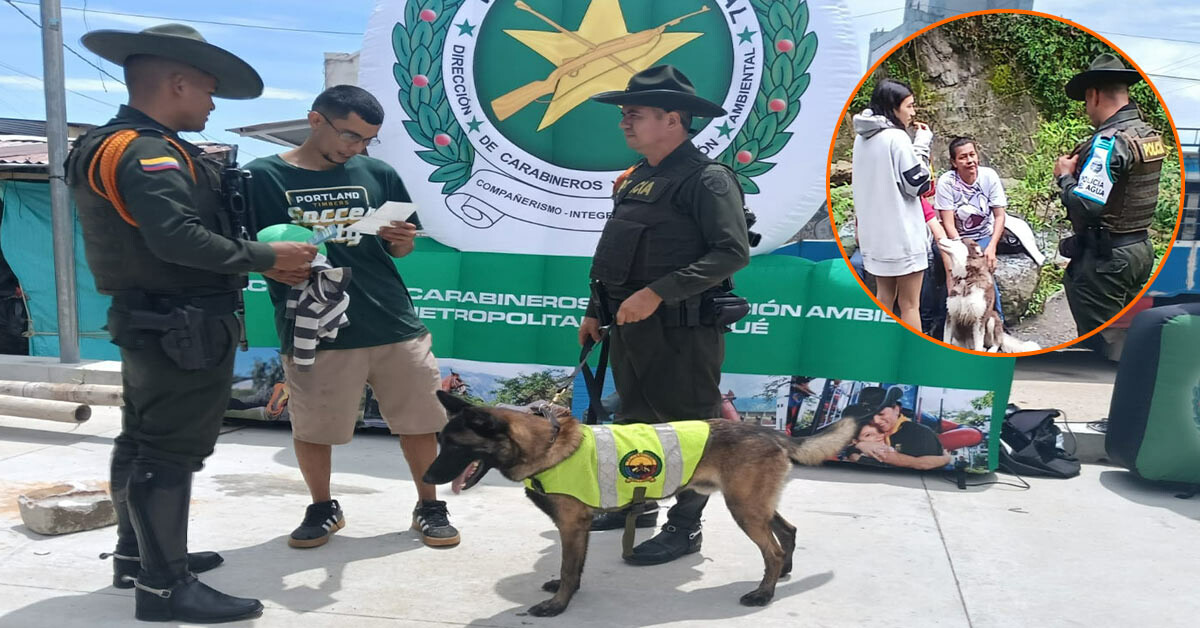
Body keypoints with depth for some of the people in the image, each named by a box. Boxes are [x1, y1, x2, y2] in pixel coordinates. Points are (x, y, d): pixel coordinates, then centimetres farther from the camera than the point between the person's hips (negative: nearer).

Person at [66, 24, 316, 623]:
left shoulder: (117, 146, 14)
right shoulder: (147, 152, -18)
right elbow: (179, 238, -30)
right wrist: (267, 257, -22)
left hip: (151, 322, 11)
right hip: (182, 328, -11)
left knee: (142, 440, 17)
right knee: (171, 451, -5)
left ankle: (137, 556, 31)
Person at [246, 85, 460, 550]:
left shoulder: (379, 175, 8)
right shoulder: (262, 177, -1)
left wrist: (403, 242, -7)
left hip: (393, 322, 2)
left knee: (418, 421, 7)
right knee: (312, 429, 10)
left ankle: (429, 507, 25)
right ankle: (323, 509, 33)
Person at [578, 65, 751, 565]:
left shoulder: (705, 178, -13)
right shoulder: (635, 178, 14)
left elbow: (733, 252, -21)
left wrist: (658, 292, -25)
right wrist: (596, 311, 20)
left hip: (681, 331, -9)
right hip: (629, 327, 9)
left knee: (686, 428, 2)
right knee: (633, 419, 19)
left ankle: (685, 527, 16)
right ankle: (637, 503, 36)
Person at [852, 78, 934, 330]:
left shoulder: (862, 138, 8)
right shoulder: (897, 137, -16)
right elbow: (918, 184, -12)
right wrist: (922, 146, -5)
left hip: (875, 230, 8)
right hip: (902, 232, -8)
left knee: (884, 296, 17)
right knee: (910, 302, 1)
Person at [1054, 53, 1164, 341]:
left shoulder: (1110, 141, -20)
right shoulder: (1150, 135, 8)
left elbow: (1084, 206, -27)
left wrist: (1065, 176, -9)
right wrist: (1082, 166, 10)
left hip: (1106, 256, -9)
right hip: (1140, 249, 9)